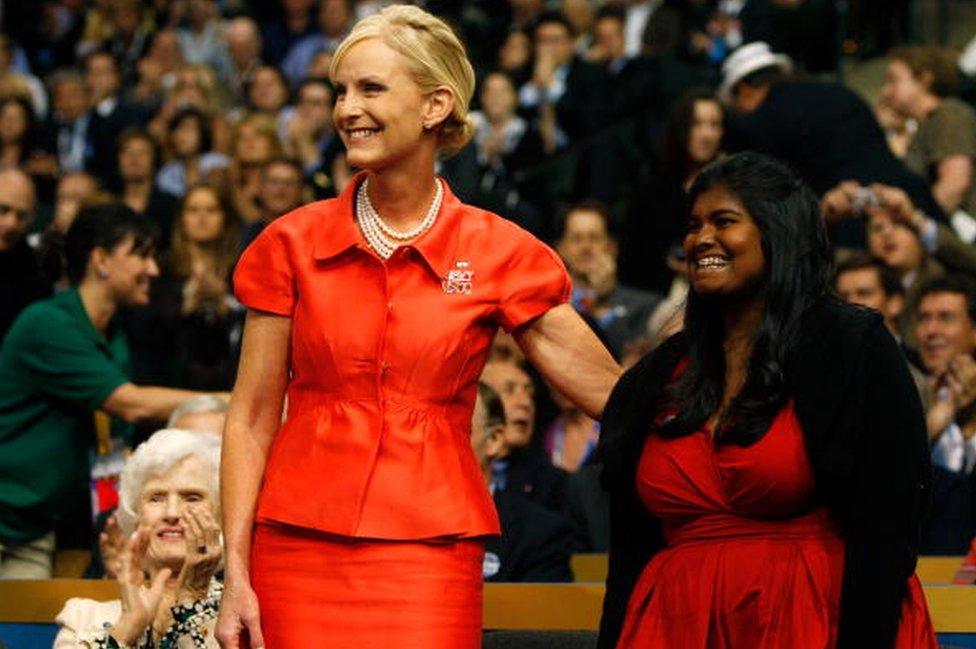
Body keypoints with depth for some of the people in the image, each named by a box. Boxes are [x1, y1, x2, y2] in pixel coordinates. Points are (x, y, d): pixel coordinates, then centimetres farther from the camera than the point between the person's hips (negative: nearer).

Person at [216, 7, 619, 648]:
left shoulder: (499, 253, 1)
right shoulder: (294, 244, 4)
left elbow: (614, 393, 0)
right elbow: (251, 420, 5)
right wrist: (236, 574, -1)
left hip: (430, 557, -1)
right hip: (300, 546, 1)